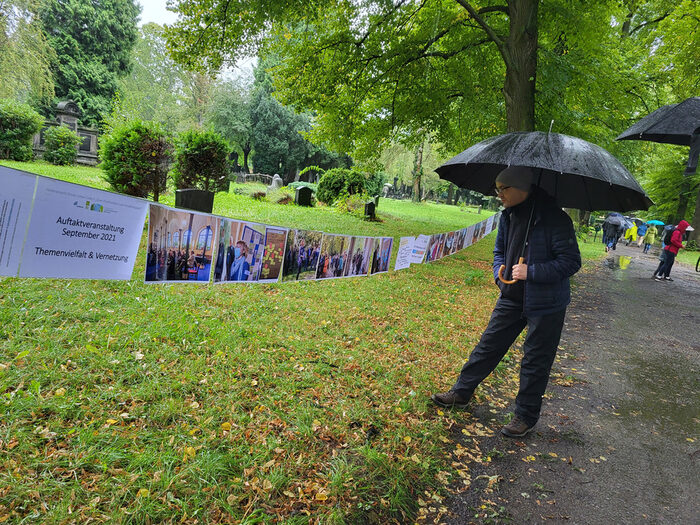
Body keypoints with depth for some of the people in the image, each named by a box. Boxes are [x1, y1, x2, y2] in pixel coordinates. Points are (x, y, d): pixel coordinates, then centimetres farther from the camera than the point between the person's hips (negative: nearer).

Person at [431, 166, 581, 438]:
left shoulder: (554, 219, -19)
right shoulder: (508, 215, 4)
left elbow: (571, 261, -19)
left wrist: (531, 272, -25)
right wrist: (500, 273, 0)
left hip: (545, 303, -6)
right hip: (512, 296, 7)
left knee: (535, 362, 7)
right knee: (488, 346, 13)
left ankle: (526, 416, 24)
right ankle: (461, 393, 27)